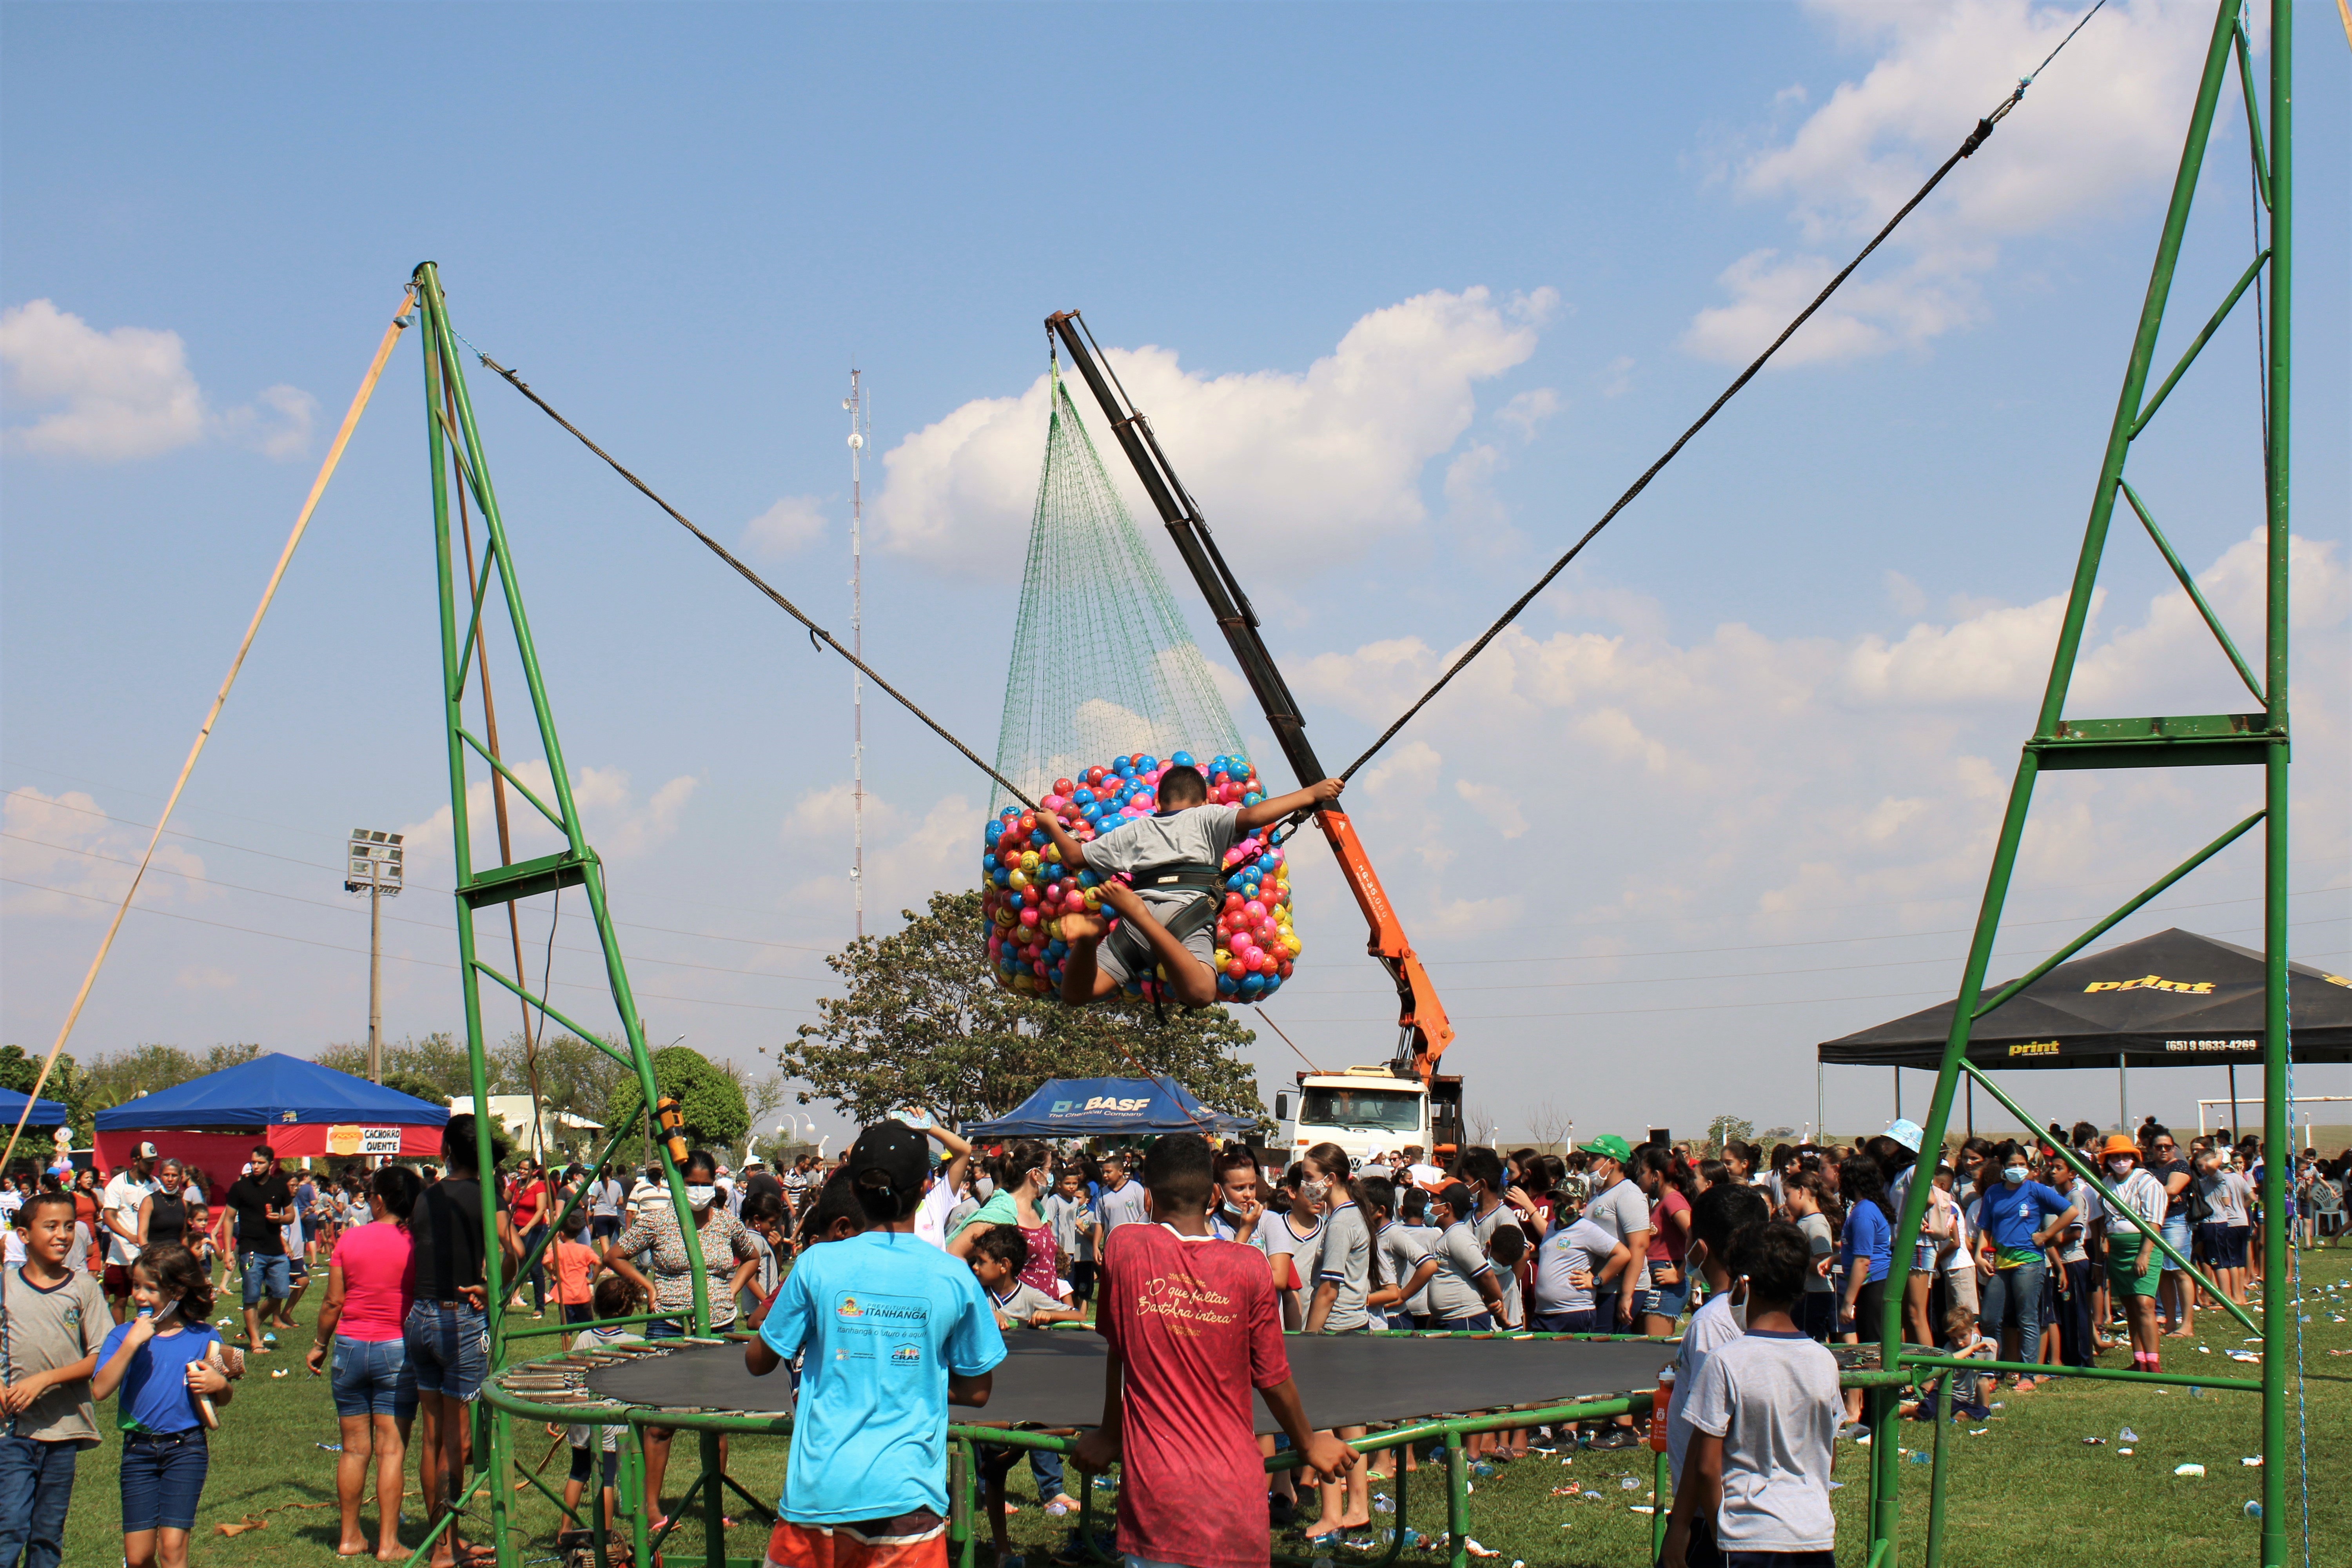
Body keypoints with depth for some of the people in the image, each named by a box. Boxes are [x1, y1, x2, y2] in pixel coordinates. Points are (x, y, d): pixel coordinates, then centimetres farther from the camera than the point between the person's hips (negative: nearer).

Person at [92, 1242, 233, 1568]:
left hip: (186, 1448, -2)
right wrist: (131, 1343, -22)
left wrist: (220, 1385, -13)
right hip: (138, 1449, 2)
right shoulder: (123, 1335, 0)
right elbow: (100, 1390, -15)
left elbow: (223, 1399, 10)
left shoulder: (203, 1337, 0)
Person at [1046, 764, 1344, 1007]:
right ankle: (1139, 916, -46)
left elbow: (1074, 856, 34)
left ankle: (1090, 936, -30)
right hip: (1187, 912, -3)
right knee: (1200, 993, -30)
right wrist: (1311, 794, 7)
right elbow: (1252, 817, 3)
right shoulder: (1208, 817, 22)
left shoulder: (1135, 830, 31)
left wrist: (1051, 825, 53)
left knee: (1074, 991, 3)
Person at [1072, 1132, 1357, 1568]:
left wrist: (1109, 1435, 26)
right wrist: (1308, 1444, 22)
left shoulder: (1123, 1248, -3)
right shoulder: (1248, 1266, -4)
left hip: (1154, 1488, 0)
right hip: (1233, 1495, 0)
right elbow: (1273, 1379, 4)